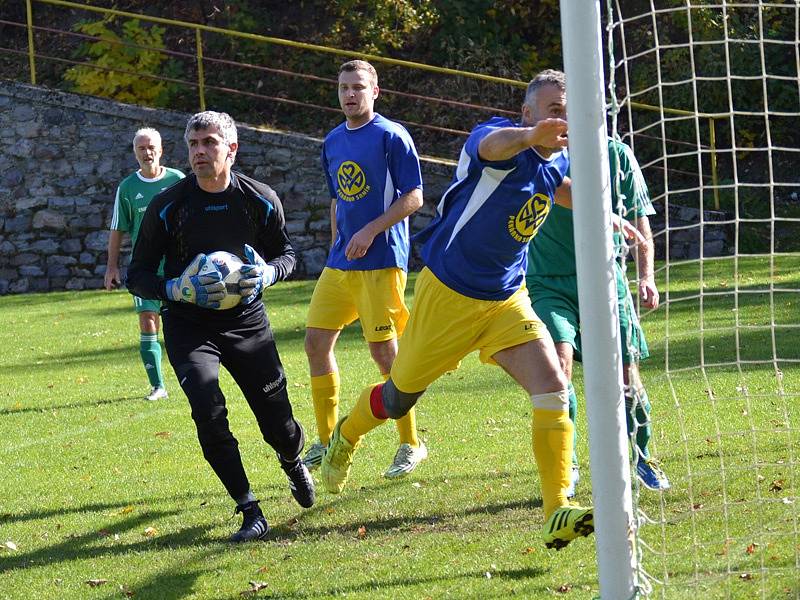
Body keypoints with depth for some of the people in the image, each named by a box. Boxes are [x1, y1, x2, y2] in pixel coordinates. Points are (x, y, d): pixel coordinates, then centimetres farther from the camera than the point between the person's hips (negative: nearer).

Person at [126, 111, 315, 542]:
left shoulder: (260, 200, -7)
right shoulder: (167, 206, -12)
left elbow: (284, 253, 10)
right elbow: (137, 276, -6)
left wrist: (267, 273, -14)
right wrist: (176, 289, -25)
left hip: (247, 322, 2)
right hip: (188, 325, -2)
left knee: (279, 426, 3)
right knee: (209, 413, -24)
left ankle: (294, 465, 42)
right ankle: (250, 514, -14)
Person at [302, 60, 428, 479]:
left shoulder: (391, 136, -8)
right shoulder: (333, 142, 14)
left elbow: (413, 197, -12)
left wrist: (370, 232, -18)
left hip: (381, 260, -7)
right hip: (340, 261, 7)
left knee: (384, 350, -7)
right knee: (317, 342, 5)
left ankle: (411, 444, 6)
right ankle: (327, 441, 17)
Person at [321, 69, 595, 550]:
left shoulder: (558, 161, 1)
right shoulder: (501, 137, -22)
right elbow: (493, 145, -51)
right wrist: (530, 135, -74)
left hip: (507, 300, 5)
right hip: (448, 293, -5)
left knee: (552, 387, -18)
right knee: (399, 397, 13)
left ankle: (558, 513, -18)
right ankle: (347, 435, 48)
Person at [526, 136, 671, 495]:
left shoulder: (617, 154, 1)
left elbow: (639, 218, 7)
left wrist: (647, 274, -3)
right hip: (549, 281, -2)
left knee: (625, 374, 0)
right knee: (558, 359, -22)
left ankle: (642, 457, 27)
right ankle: (566, 466, -7)